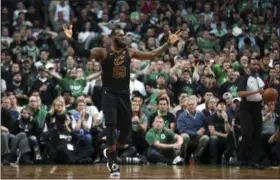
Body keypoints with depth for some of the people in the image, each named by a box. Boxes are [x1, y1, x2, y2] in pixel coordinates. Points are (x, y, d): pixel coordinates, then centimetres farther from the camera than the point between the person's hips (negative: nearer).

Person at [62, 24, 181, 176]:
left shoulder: (130, 52, 7)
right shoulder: (102, 52, -7)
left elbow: (152, 55, 13)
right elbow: (82, 53, -18)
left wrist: (168, 44, 9)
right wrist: (71, 39, -34)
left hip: (124, 94, 5)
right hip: (109, 93, -4)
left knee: (126, 128, 6)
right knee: (111, 125, -17)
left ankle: (110, 152, 30)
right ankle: (112, 161, -12)